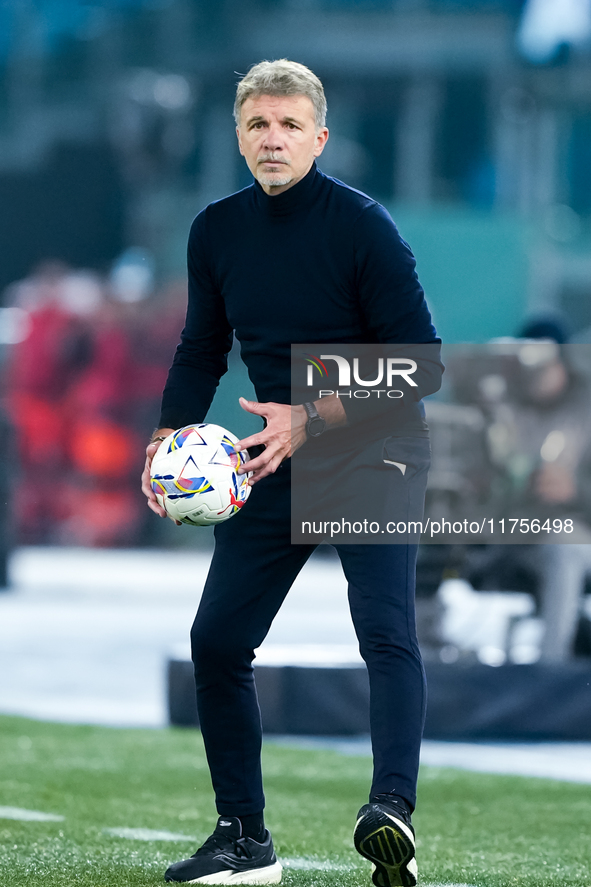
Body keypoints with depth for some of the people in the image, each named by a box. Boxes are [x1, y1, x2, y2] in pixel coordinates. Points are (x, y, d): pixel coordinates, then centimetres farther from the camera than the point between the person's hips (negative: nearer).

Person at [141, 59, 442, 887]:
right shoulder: (217, 231, 2)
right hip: (277, 457, 6)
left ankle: (392, 811, -36)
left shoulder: (362, 225, -15)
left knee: (384, 627, -23)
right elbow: (202, 350, 15)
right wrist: (169, 436, -2)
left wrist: (313, 420, -24)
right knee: (217, 639, 2)